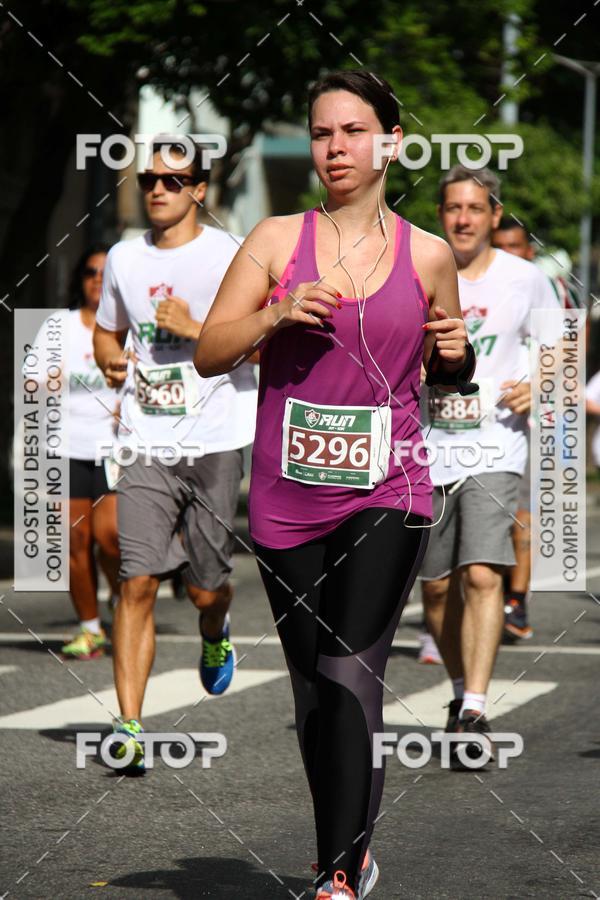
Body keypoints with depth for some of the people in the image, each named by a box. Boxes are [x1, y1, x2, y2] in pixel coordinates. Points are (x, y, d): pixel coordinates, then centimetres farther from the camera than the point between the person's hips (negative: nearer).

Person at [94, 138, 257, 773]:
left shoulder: (231, 256, -4)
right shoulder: (124, 259, 10)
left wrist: (195, 328, -16)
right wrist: (113, 362, 6)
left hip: (216, 443, -2)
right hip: (146, 444, 3)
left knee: (205, 589, 5)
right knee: (137, 582, -10)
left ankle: (215, 633, 43)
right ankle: (129, 725, -10)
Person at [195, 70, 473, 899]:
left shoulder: (428, 256, 4)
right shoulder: (277, 240, 2)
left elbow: (446, 367, 19)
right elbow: (208, 353, 0)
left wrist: (456, 354, -4)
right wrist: (278, 314, -16)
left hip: (387, 497, -2)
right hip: (289, 504, 2)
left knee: (350, 674, -18)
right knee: (312, 691, 10)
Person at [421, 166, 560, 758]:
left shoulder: (524, 280, 2)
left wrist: (538, 386, -8)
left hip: (494, 450, -2)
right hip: (427, 449, 2)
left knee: (482, 575, -18)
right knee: (437, 587, 9)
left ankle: (474, 710, -20)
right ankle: (462, 689, 32)